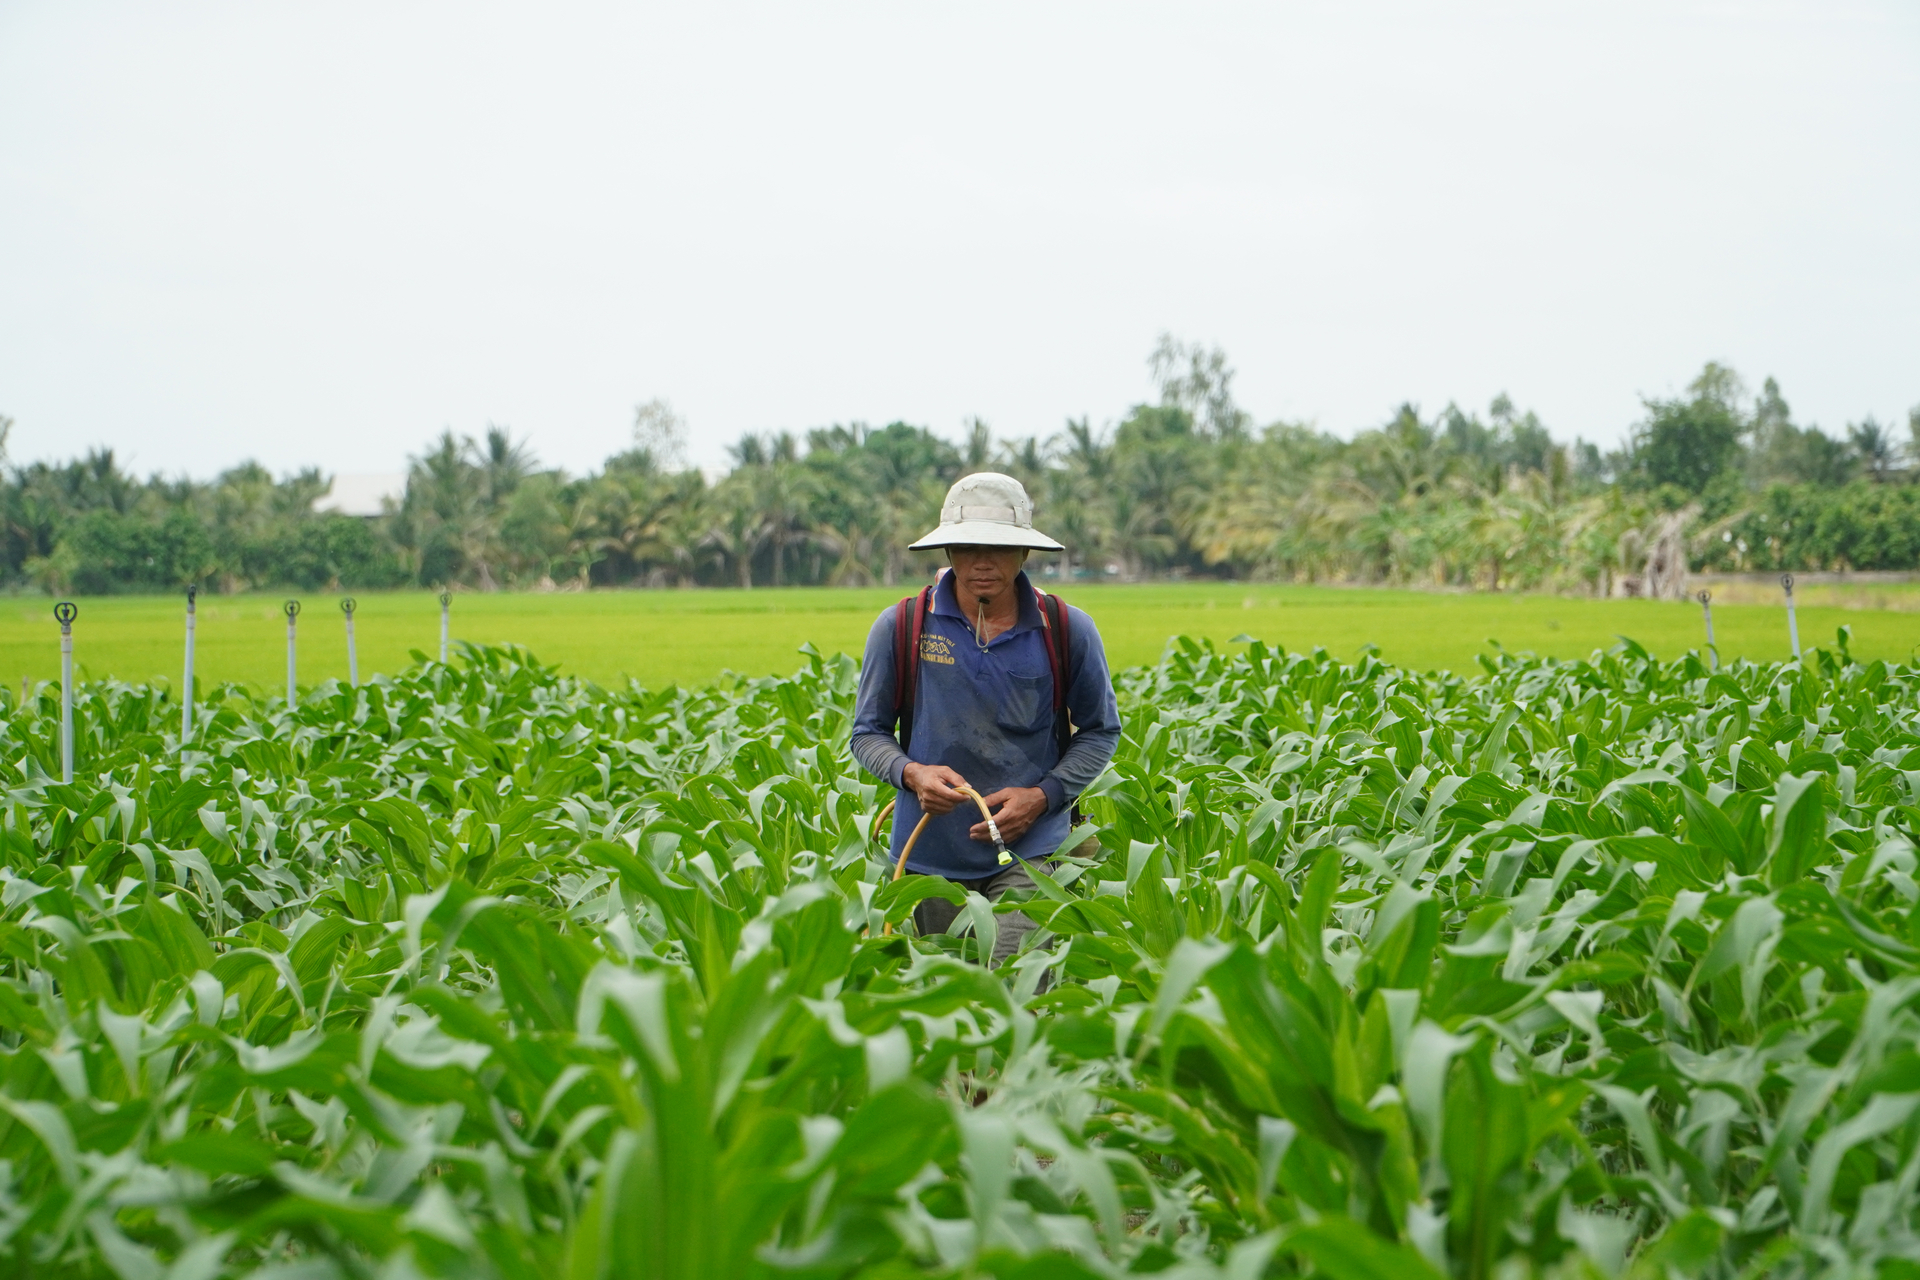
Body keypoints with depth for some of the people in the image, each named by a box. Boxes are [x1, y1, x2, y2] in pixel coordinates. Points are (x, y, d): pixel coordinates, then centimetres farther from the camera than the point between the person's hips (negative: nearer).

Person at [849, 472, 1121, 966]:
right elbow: (868, 732, 8)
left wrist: (1043, 796, -6)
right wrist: (912, 773, -14)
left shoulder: (1067, 631, -2)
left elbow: (1100, 731, 10)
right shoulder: (900, 627, -2)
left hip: (1031, 850, -2)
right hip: (931, 854, 2)